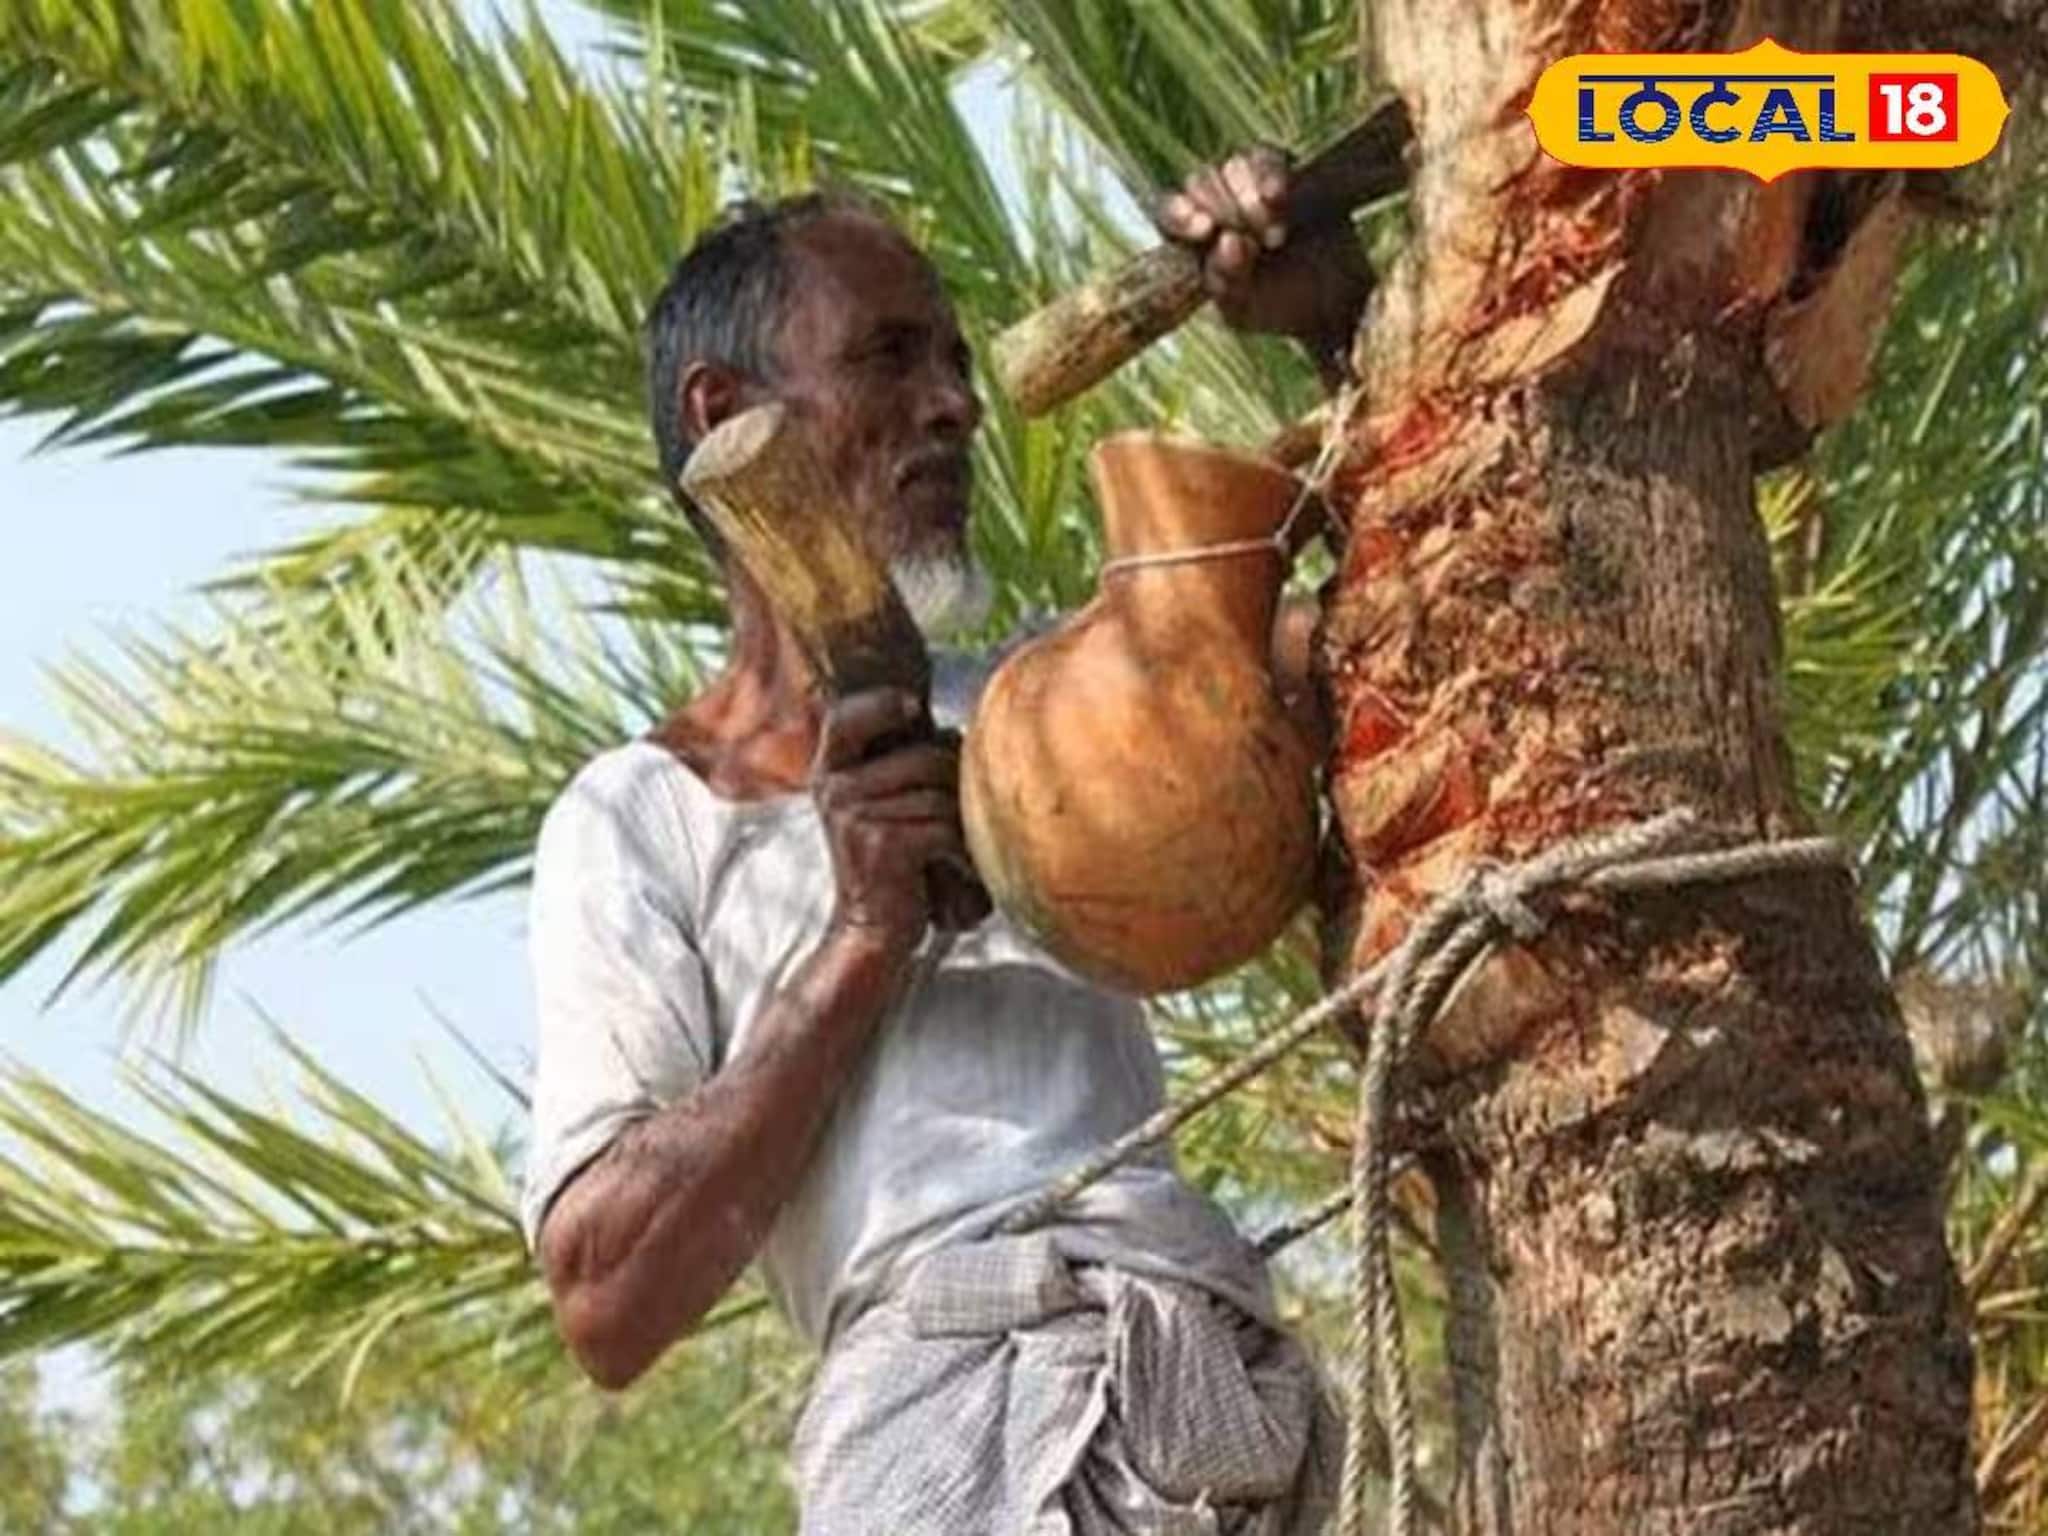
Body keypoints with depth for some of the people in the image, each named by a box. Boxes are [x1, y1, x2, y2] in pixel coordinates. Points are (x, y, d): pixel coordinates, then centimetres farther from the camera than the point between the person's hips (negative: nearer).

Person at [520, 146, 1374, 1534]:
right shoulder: (638, 819, 12)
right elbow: (608, 1304, 1)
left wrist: (1338, 325, 15)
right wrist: (861, 944, -5)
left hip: (1225, 1396, 4)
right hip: (959, 1396, -4)